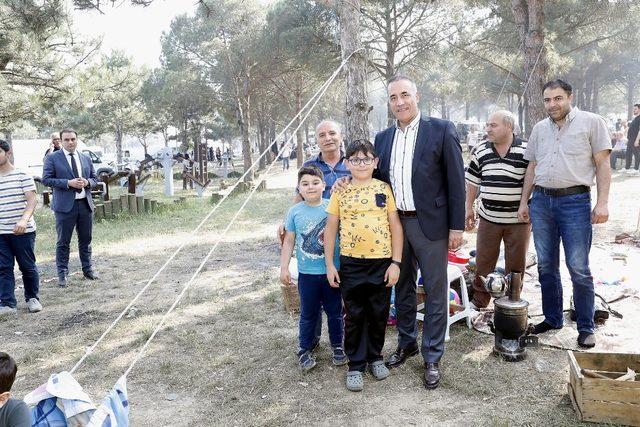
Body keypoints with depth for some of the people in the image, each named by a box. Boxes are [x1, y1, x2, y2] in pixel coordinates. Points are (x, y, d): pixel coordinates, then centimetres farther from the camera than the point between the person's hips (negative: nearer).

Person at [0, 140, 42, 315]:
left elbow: (32, 199, -11)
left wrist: (24, 220, -25)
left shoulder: (22, 175, -4)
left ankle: (32, 298, 22)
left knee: (28, 266, 6)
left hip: (23, 231, -4)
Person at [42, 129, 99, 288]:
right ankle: (62, 274, 12)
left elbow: (94, 178, 16)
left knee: (86, 240, 13)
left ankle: (87, 269, 26)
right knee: (63, 242, 2)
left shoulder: (86, 158, 11)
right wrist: (68, 183, -17)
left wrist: (87, 182, -7)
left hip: (85, 204, 4)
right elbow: (46, 179, -7)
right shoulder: (52, 158, -1)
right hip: (65, 205, -4)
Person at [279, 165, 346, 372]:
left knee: (335, 311, 14)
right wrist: (284, 268, 2)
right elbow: (289, 241, 3)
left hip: (332, 271, 0)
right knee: (308, 314, 12)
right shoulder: (295, 212, -3)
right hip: (307, 273, 0)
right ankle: (305, 349, 27)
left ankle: (337, 346, 32)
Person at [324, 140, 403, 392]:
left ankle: (375, 356, 32)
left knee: (379, 314, 12)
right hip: (351, 264, 0)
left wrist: (396, 262, -4)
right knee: (354, 316, 9)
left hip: (382, 262, 0)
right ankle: (355, 365, 22)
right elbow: (331, 228, 5)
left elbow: (395, 226, 1)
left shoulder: (383, 188, 1)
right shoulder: (340, 191, 2)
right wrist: (329, 264, 1)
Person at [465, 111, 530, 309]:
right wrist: (469, 208, 11)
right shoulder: (480, 151, 4)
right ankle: (478, 302, 24)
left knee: (515, 265, 8)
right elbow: (472, 181, 12)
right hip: (488, 218, 3)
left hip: (518, 219, -3)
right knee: (483, 262, 10)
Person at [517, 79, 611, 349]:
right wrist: (524, 202, 12)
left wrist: (602, 203, -10)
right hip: (541, 200, 5)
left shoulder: (592, 122, 0)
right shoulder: (539, 129, 14)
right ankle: (552, 318, 25)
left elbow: (602, 164, -3)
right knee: (546, 266, 11)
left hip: (575, 201, -5)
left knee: (578, 268, -2)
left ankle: (586, 327, 11)